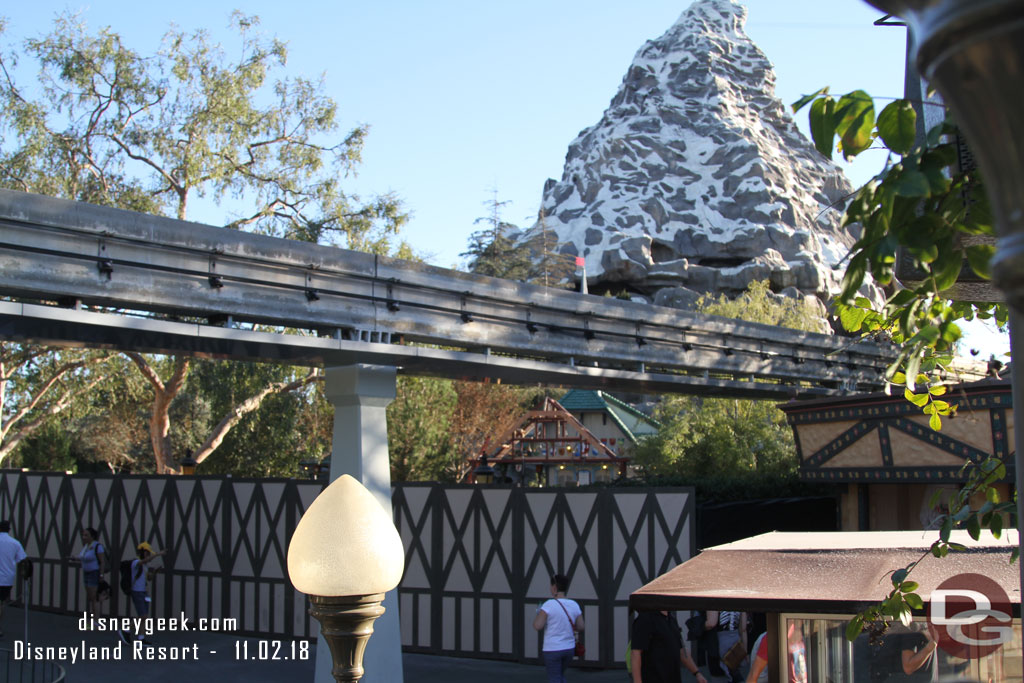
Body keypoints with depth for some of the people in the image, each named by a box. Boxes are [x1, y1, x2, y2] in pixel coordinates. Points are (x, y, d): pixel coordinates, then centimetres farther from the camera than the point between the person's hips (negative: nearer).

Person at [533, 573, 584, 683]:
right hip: (569, 649, 5)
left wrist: (538, 614, 1)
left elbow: (538, 626, -18)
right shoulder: (574, 605, -1)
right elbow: (581, 628, 2)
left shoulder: (549, 605, -16)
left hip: (552, 650, -5)